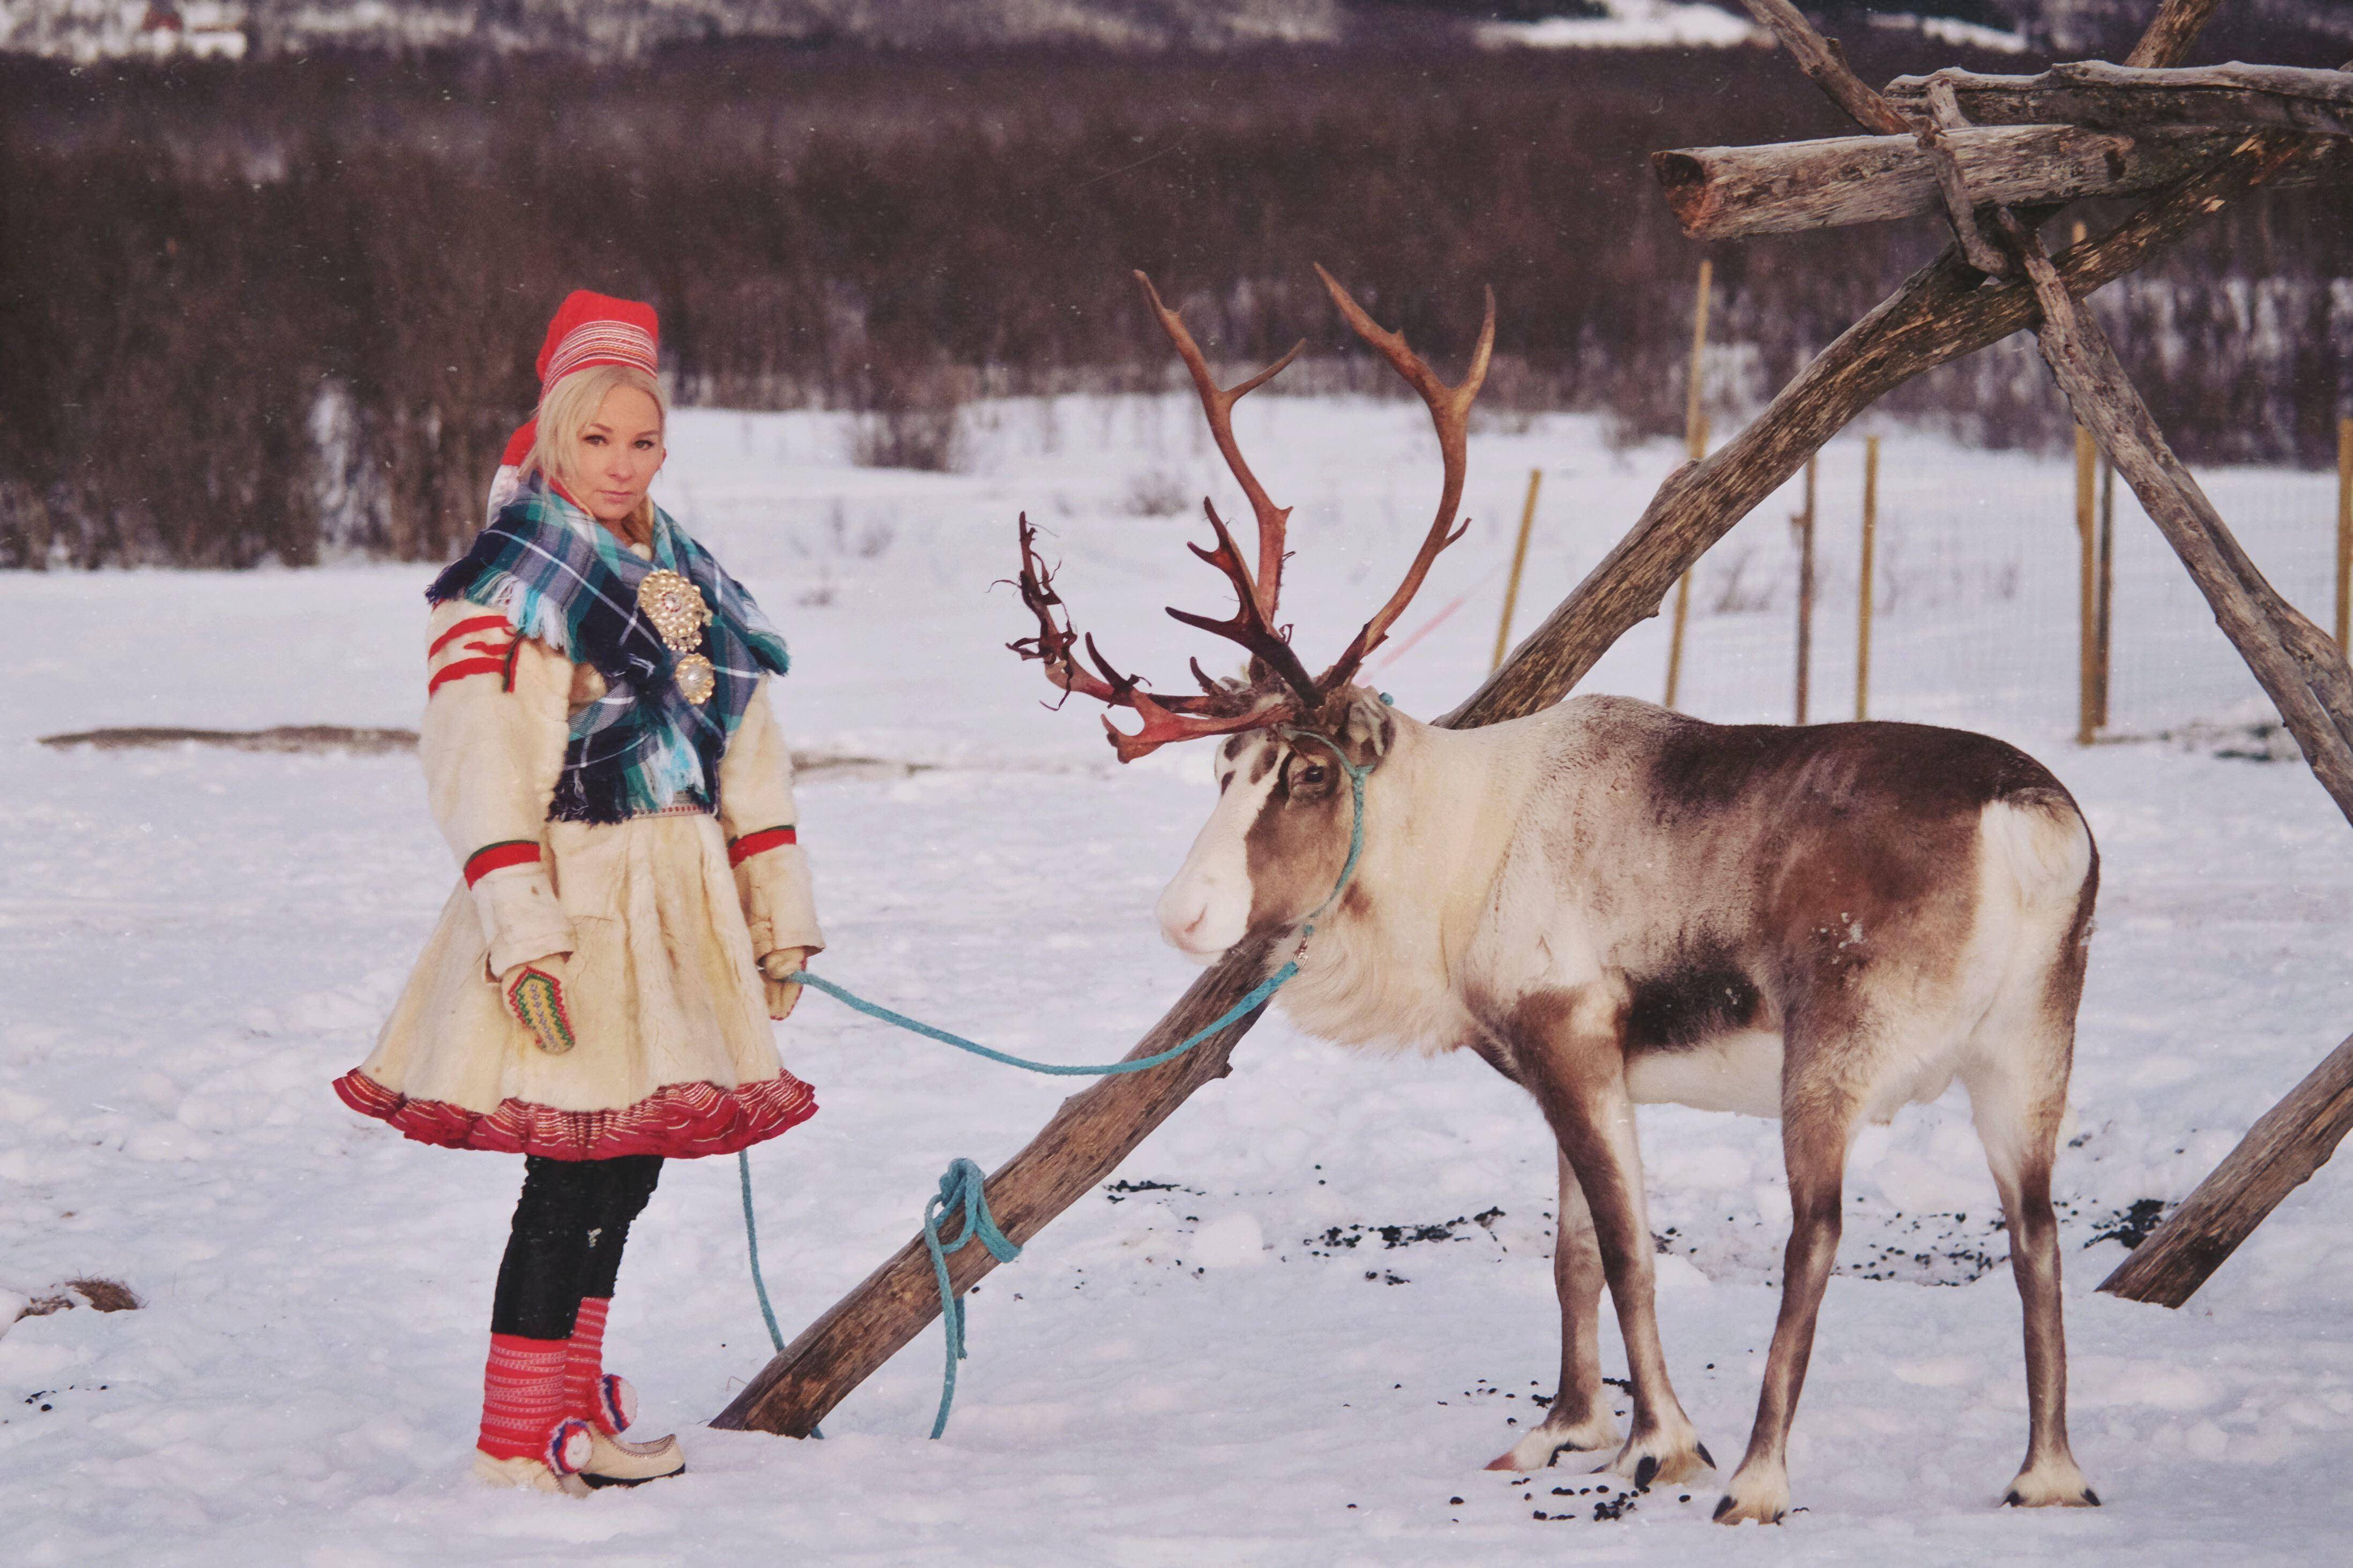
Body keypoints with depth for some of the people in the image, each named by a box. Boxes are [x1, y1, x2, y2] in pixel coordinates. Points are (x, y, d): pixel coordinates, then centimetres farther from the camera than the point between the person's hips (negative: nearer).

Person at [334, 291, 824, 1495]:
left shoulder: (686, 581, 16)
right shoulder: (509, 584, -7)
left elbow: (749, 757, 18)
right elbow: (480, 765, -15)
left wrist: (776, 918, 15)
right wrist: (521, 933, -23)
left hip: (678, 908, 7)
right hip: (577, 904, -7)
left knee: (627, 1165, 12)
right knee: (575, 1172, -8)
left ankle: (573, 1404, 24)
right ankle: (518, 1440, 0)